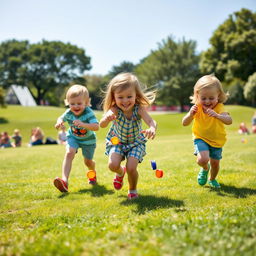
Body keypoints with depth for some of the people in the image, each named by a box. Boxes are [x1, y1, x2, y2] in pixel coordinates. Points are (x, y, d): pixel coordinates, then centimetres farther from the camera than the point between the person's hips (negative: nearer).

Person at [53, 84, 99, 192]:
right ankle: (64, 180, -34)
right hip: (73, 137, 2)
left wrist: (83, 124, -60)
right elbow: (61, 118, 3)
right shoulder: (69, 113, -20)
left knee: (88, 161, 13)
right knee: (69, 153, -26)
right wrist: (59, 122, -22)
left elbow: (96, 126, -46)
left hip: (88, 139, -2)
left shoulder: (88, 113, -33)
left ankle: (93, 173, 52)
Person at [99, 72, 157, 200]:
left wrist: (152, 128, -67)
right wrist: (106, 118, -65)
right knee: (113, 165, -20)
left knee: (131, 168, -17)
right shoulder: (114, 110, -26)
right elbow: (102, 125, -40)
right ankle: (120, 172, 21)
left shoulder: (139, 109, -26)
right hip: (117, 141, 1)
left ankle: (133, 189, 16)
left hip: (136, 142, -1)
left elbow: (150, 121, -42)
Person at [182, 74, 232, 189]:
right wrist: (190, 114, -40)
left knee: (215, 162, 10)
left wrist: (217, 115, -57)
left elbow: (229, 120, -38)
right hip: (201, 138, -1)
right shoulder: (197, 108, -16)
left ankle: (212, 179, 44)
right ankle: (205, 169, 15)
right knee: (202, 159, -24)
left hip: (217, 140, 1)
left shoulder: (219, 107, -21)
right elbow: (184, 123, -20)